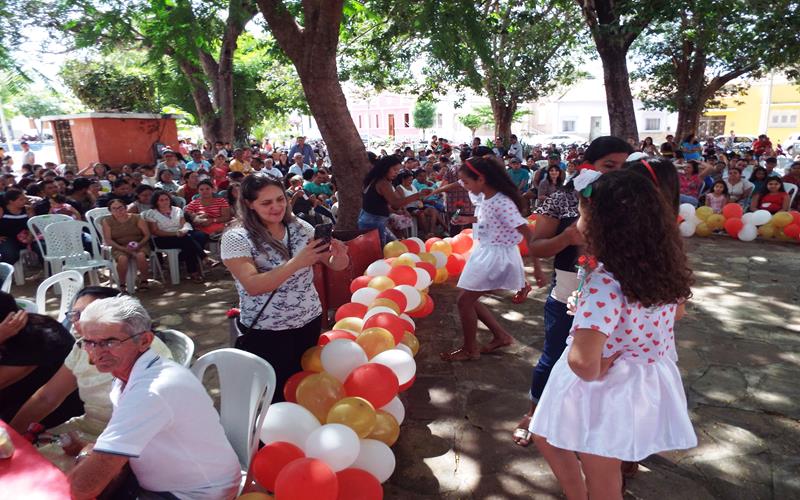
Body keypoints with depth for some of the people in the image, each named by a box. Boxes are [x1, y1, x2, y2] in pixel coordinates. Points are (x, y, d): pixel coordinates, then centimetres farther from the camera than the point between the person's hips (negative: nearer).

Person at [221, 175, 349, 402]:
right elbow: (253, 286, -25)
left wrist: (339, 255, -24)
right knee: (278, 395, 11)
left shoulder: (300, 227, -2)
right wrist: (296, 263, -35)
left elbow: (335, 265, -1)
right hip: (266, 333, -4)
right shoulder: (236, 238, -13)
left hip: (310, 322, 4)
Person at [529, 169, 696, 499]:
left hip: (603, 392, -7)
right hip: (647, 386, 8)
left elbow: (583, 361, -39)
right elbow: (676, 313, 14)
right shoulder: (665, 266, -7)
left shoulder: (604, 282, -31)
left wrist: (594, 374, -17)